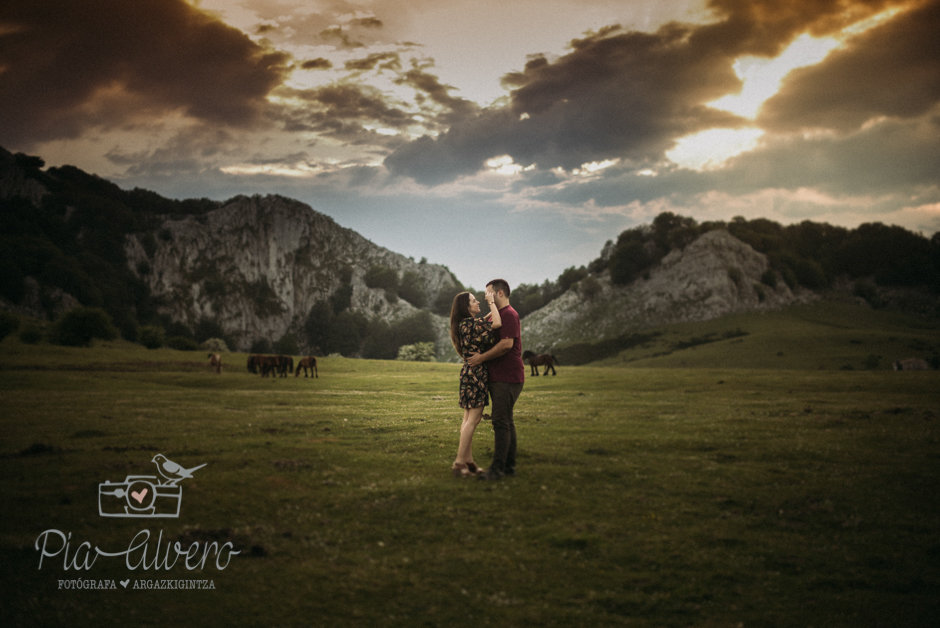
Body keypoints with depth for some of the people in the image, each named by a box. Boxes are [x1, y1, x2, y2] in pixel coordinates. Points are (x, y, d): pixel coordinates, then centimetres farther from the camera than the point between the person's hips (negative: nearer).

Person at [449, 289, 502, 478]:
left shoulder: (467, 324, 14)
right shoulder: (470, 324, -17)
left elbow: (485, 322, 33)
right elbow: (497, 323, -27)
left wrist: (492, 307, 18)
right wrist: (492, 303, -14)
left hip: (470, 372, 10)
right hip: (476, 372, -10)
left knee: (469, 418, 11)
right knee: (473, 419, -8)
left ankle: (468, 460, 16)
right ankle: (459, 463, -8)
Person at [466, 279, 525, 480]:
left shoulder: (509, 314, -12)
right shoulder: (499, 315, 21)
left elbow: (507, 343, -23)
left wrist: (482, 357, -17)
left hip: (508, 378, -11)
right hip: (498, 378, 11)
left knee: (500, 422, -12)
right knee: (506, 422, 11)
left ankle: (497, 467, -11)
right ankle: (509, 465, 15)